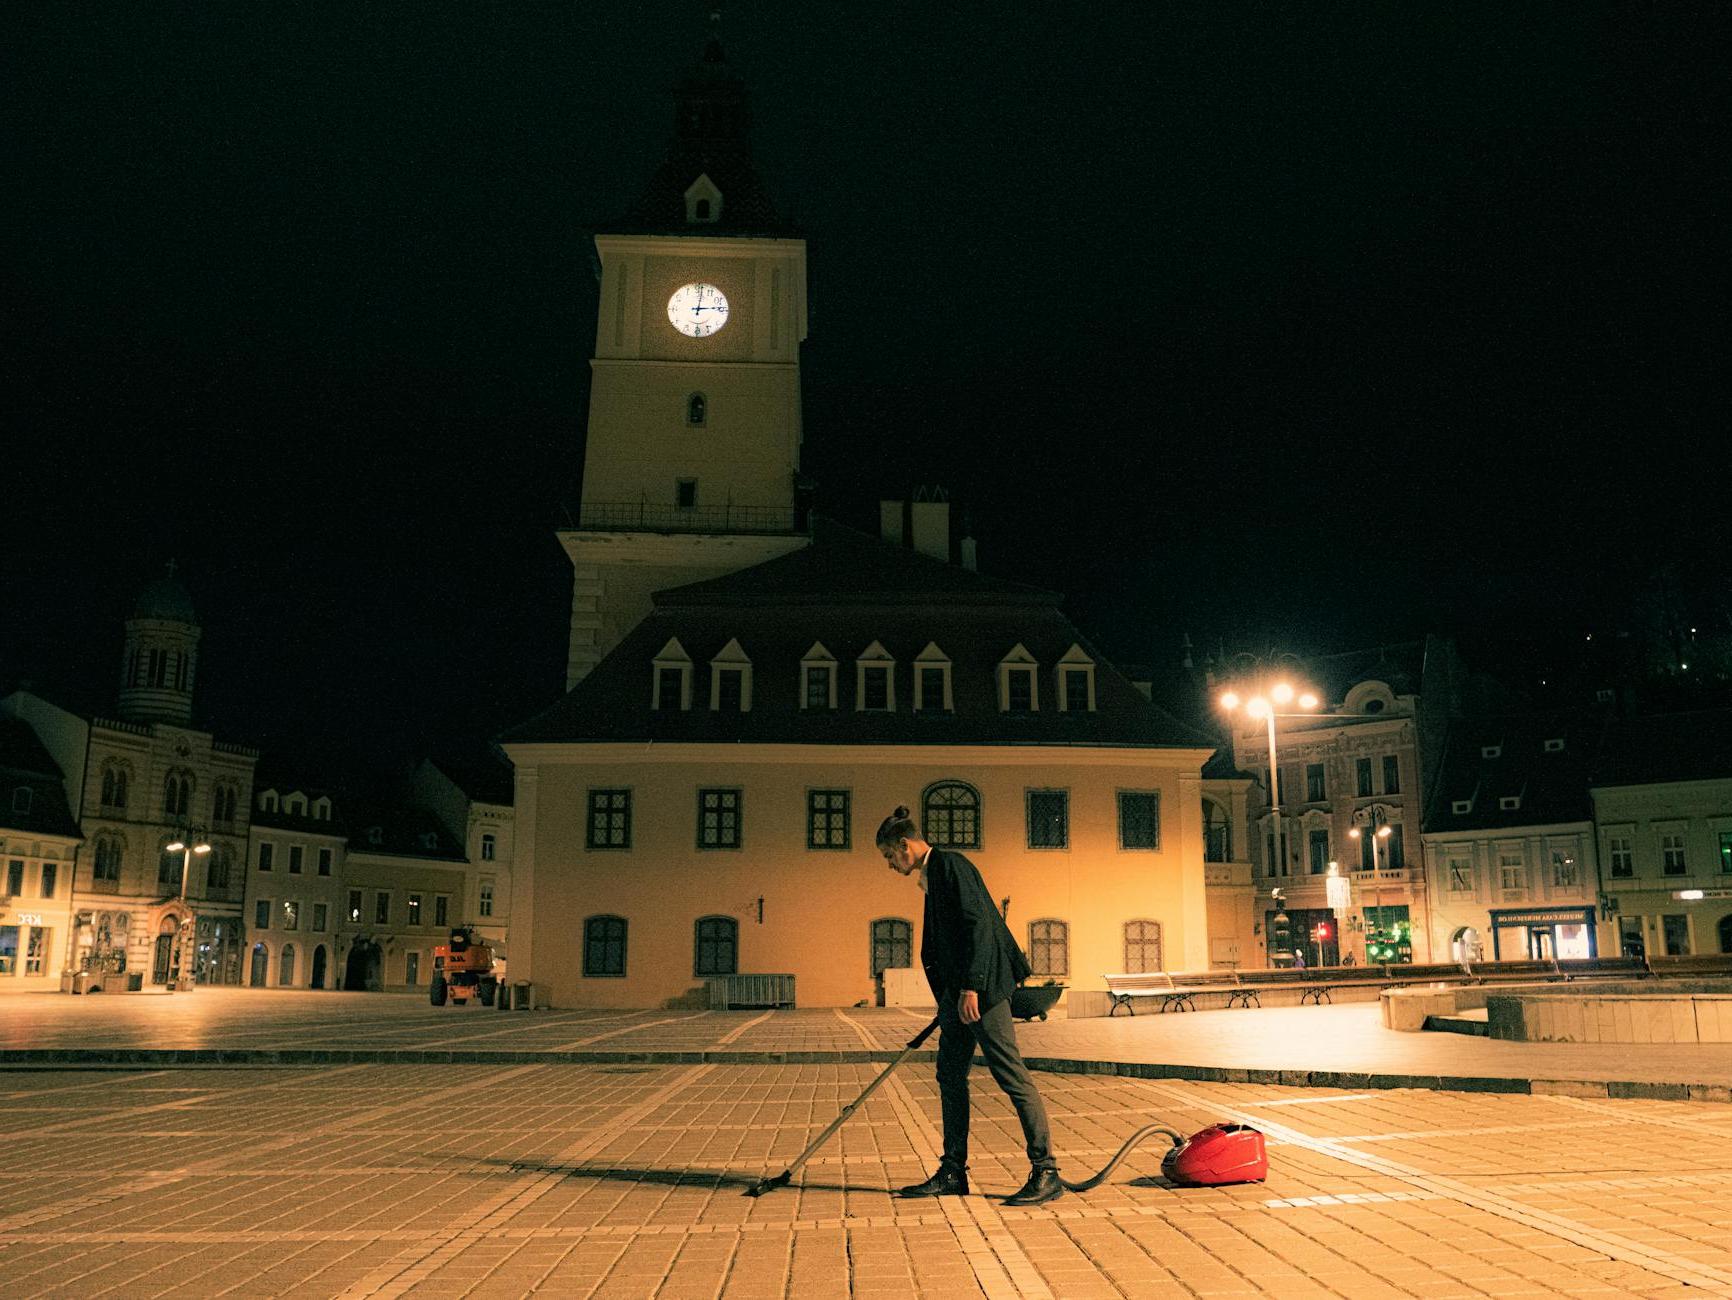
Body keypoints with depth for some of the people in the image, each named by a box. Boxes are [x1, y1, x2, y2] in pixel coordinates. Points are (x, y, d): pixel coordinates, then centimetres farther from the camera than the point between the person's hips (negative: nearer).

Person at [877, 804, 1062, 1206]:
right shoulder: (931, 875, 18)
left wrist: (971, 987, -23)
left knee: (1011, 1075, -7)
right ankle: (953, 1173, 20)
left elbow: (978, 924, -20)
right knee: (950, 1075, 12)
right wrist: (948, 998, 24)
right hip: (957, 989, 11)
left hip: (983, 989, -11)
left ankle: (1046, 1173, -2)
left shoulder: (950, 865, -11)